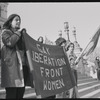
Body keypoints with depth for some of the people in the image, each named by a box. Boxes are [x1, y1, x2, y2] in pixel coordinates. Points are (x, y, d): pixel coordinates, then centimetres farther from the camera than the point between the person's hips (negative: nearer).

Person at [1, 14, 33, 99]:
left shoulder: (21, 34, 28)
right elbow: (10, 42, -13)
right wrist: (18, 33, -2)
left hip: (23, 65, 7)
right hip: (12, 65, -7)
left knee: (20, 93, 4)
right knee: (11, 94, -10)